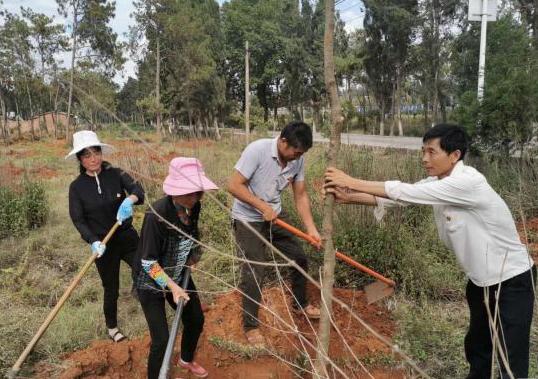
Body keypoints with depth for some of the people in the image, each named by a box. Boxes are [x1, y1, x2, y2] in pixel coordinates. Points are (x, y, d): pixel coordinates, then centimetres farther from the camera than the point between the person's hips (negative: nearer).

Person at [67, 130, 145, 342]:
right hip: (103, 244, -1)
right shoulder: (77, 187, -7)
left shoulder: (116, 174, -7)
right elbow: (78, 219, -11)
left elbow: (137, 189, -21)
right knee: (111, 288, 12)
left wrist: (130, 199, -45)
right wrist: (93, 241, -27)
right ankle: (112, 327, 36)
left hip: (127, 237, 1)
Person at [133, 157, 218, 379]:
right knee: (161, 340, -8)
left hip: (178, 276, 7)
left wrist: (193, 257, 4)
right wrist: (172, 287, -27)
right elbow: (148, 262, -26)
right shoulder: (157, 215, -32)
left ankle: (187, 360, 50)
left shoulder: (193, 207, -12)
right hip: (151, 283, -7)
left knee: (196, 320, 19)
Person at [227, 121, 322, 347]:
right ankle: (250, 325, 16)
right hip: (248, 219, -6)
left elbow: (300, 196, -2)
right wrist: (262, 207, -25)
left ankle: (300, 304, 38)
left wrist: (311, 229, -11)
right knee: (253, 274, -5)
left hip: (275, 215, 6)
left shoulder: (298, 159, -8)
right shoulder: (257, 150, -26)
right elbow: (234, 186, -24)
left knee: (300, 258, 13)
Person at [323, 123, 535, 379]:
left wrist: (351, 181, -28)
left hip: (512, 280, -8)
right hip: (481, 279, 8)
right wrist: (348, 197, -18)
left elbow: (406, 192, -32)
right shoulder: (437, 182, -3)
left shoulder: (468, 182, -29)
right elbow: (400, 196, -7)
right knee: (476, 347, 24)